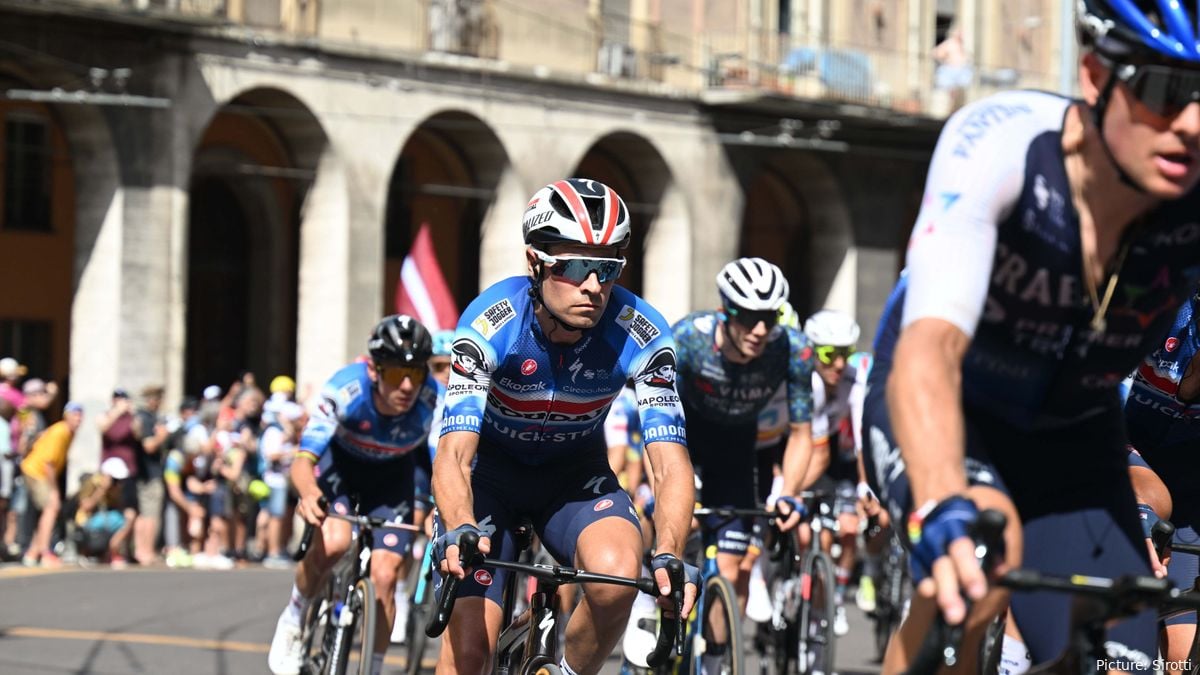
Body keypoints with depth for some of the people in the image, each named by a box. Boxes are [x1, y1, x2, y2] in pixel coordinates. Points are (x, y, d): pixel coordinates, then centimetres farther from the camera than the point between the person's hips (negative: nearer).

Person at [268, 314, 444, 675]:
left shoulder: (434, 403, -32)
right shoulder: (345, 389, -35)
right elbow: (303, 460, -36)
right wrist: (310, 493, -58)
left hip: (391, 474, 1)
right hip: (339, 461, -1)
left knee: (384, 576, -11)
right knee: (332, 542, -29)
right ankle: (294, 618, 0)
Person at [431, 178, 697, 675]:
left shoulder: (640, 335, -25)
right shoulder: (491, 323, -30)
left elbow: (670, 463, -29)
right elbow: (453, 455, -37)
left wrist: (669, 555, -48)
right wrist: (460, 530, -57)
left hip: (577, 475, 1)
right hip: (492, 471, -1)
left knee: (618, 576, -31)